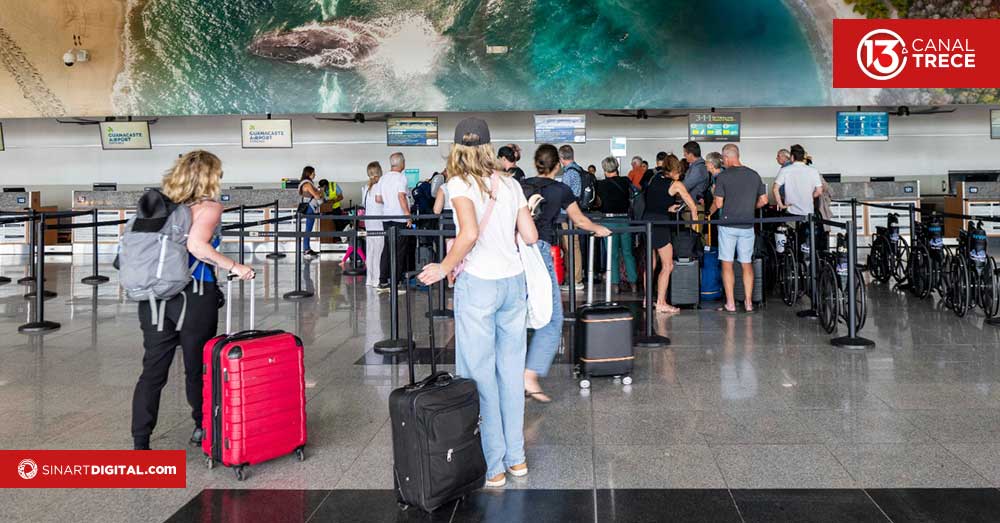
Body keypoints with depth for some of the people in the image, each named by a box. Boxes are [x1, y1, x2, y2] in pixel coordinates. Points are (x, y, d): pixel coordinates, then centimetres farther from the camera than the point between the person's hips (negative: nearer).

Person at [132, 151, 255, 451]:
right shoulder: (210, 207, -7)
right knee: (197, 367, 12)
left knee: (153, 371, 6)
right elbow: (196, 244, -24)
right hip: (194, 298, -5)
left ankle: (140, 444, 4)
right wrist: (232, 267, -17)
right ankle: (203, 428, 29)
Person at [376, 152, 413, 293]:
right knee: (399, 251, -2)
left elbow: (378, 199, 14)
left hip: (386, 218, 7)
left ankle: (383, 282, 10)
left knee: (387, 249, 10)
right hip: (399, 219, -7)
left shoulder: (383, 178, 12)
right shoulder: (400, 177, -9)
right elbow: (401, 196, -19)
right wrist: (408, 214, -17)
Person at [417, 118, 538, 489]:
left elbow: (469, 234, -22)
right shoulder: (510, 184, 8)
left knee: (479, 375, 3)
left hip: (479, 284, -5)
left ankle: (492, 467, 9)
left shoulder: (460, 184, -7)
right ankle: (516, 457, 23)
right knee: (511, 371, 13)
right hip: (514, 281, 6)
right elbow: (531, 236, 7)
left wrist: (443, 269, -10)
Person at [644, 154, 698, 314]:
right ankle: (661, 303, -3)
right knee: (667, 266, 0)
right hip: (660, 223, -6)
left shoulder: (654, 178, 12)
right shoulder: (676, 184, -3)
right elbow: (692, 205, 0)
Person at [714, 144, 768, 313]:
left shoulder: (723, 176, -9)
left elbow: (718, 204, -11)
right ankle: (748, 302, 12)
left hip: (728, 225, -4)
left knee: (727, 264, 3)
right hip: (747, 225, 4)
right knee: (747, 264, 11)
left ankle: (730, 304, 3)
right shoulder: (754, 175, 5)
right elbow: (764, 200, 8)